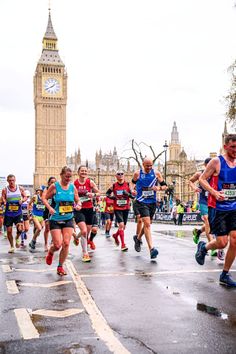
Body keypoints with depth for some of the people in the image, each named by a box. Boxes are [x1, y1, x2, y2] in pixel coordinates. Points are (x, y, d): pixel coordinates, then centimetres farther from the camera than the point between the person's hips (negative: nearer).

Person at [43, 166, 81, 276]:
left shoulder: (72, 187, 2)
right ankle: (50, 252, 31)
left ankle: (60, 267, 15)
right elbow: (44, 198, -1)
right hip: (55, 219, -3)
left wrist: (78, 205, -13)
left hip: (68, 219, 3)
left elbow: (77, 201, 10)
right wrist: (49, 208, -17)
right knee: (57, 245, -7)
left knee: (66, 243, -3)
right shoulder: (54, 186, -7)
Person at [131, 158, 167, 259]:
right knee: (147, 223, -17)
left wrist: (159, 188, -14)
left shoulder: (156, 173, 1)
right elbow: (133, 182, 17)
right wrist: (132, 189, -3)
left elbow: (165, 186, 7)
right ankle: (151, 249, -21)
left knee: (147, 223, 16)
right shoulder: (137, 173, -3)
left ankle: (138, 238, 45)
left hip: (152, 202, 4)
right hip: (141, 202, -4)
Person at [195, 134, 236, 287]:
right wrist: (214, 192, -22)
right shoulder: (216, 161, -8)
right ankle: (203, 247, 29)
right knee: (222, 243, -5)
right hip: (219, 208, -5)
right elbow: (202, 179, -8)